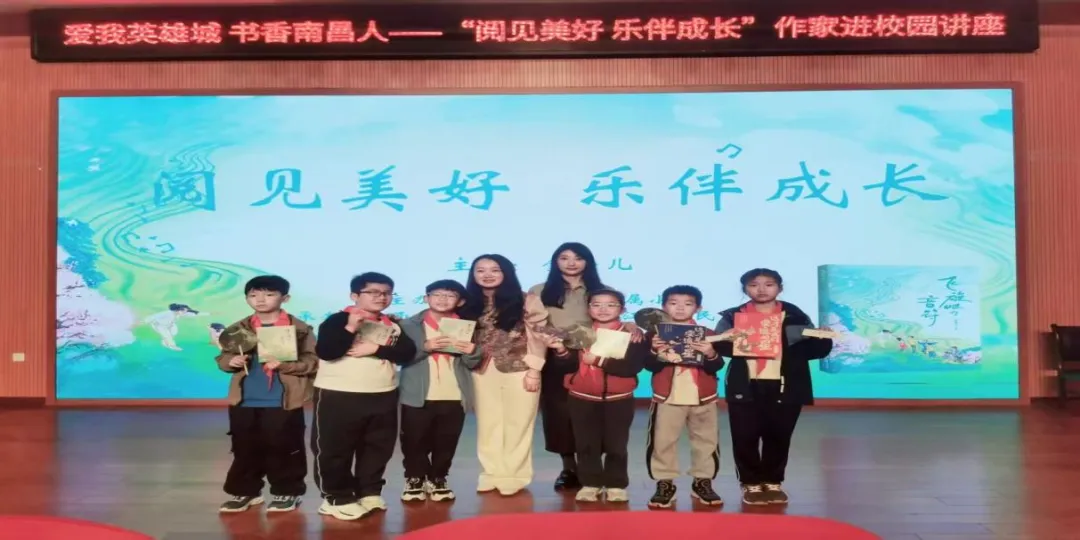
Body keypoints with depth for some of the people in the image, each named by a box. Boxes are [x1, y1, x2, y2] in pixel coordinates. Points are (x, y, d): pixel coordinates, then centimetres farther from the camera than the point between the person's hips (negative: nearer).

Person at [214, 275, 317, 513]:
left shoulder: (299, 329, -5)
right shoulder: (238, 329, 8)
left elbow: (313, 361, -9)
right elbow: (223, 357, 13)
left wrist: (283, 364, -21)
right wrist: (231, 361, -10)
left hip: (283, 402, -4)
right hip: (244, 401, 4)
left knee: (283, 448, 4)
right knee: (245, 449, 13)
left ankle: (287, 491, 19)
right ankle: (244, 491, 27)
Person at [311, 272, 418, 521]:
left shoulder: (393, 325, 9)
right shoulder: (338, 320, -7)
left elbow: (408, 352, -5)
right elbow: (325, 351, -20)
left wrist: (377, 349, -16)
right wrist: (351, 328, -26)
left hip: (383, 396, 5)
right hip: (339, 395, -5)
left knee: (378, 448, 13)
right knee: (334, 448, 2)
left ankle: (370, 492, 27)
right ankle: (337, 497, 13)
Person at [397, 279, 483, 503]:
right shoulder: (410, 325, 2)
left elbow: (472, 364, 8)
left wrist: (472, 352, -13)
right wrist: (425, 347, -20)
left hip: (454, 397, 2)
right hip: (418, 396, -2)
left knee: (446, 443, 7)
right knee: (415, 442, 4)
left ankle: (437, 480, 24)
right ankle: (414, 480, 21)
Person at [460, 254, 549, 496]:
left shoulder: (526, 301, -3)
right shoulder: (469, 304, 8)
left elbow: (539, 336, -5)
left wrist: (534, 370, -10)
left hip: (518, 370, -3)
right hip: (483, 371, 4)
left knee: (517, 424, 2)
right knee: (488, 425, 9)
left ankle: (514, 475, 12)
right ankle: (492, 474, 20)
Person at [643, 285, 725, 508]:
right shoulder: (656, 334, 1)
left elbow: (716, 368, -4)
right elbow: (650, 366, -7)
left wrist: (710, 354, -24)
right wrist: (657, 353, -25)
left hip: (703, 399, 1)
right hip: (667, 398, -1)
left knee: (706, 441, 9)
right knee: (662, 441, 1)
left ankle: (703, 482, 22)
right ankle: (664, 484, 12)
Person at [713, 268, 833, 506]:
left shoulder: (794, 316, 5)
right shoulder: (732, 316, 4)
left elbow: (819, 347, 1)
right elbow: (717, 345, -5)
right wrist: (729, 341, -26)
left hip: (785, 387, 1)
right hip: (745, 387, 0)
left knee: (778, 437, 9)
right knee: (745, 437, 2)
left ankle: (773, 482, 26)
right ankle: (751, 483, 17)